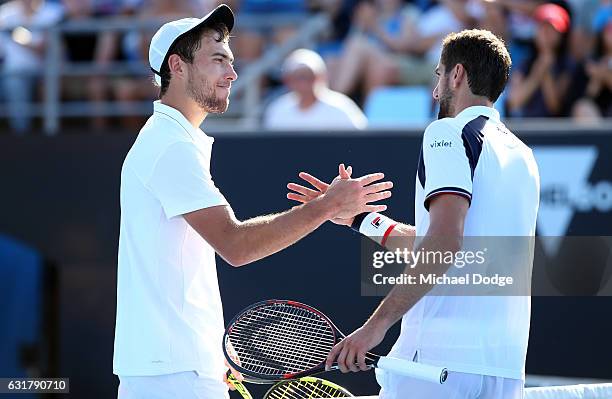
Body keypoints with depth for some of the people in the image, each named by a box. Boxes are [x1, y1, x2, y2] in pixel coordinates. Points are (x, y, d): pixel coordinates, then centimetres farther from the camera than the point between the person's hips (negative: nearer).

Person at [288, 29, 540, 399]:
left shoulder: (450, 132, -3)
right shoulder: (522, 156, 20)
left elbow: (445, 241, -18)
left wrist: (377, 323, -21)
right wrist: (358, 216, 33)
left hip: (442, 354, -8)